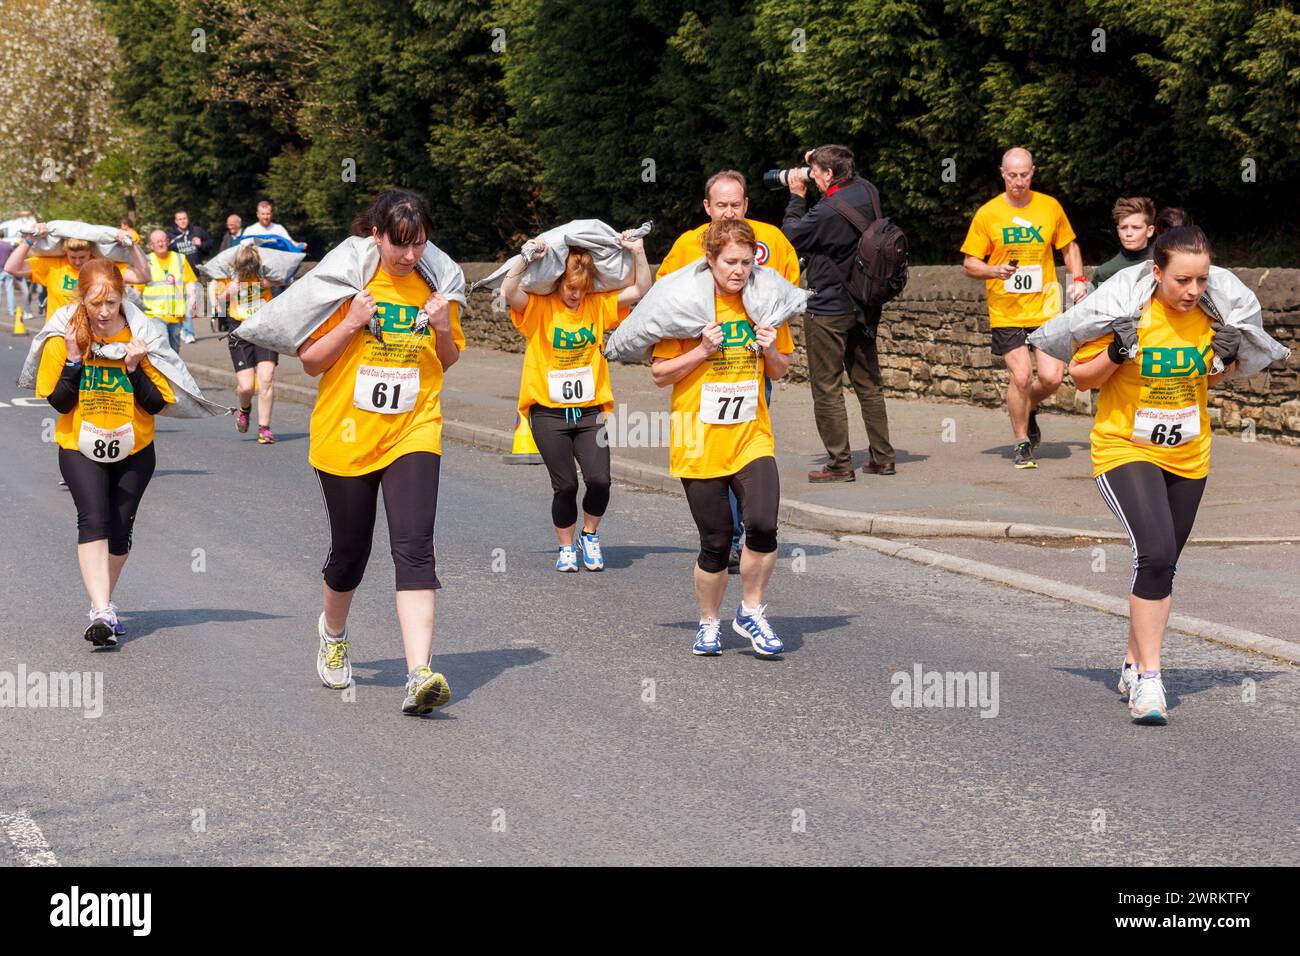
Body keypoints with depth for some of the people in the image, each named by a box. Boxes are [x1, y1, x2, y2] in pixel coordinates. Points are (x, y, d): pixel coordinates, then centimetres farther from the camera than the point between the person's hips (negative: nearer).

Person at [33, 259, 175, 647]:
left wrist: (134, 367, -20)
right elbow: (60, 403, -7)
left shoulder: (139, 337, -6)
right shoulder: (64, 339, -6)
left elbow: (157, 403, -5)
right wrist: (74, 359, -19)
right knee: (94, 519, -21)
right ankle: (101, 612, -29)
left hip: (133, 449, 2)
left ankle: (103, 605, 28)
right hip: (80, 446, -2)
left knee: (120, 528, 6)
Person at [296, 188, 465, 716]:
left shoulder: (433, 285, 3)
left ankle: (420, 674, -23)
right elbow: (310, 360, -3)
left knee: (414, 548, -16)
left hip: (412, 434, 1)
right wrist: (351, 324, -19)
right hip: (346, 436, -1)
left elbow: (448, 361, 15)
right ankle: (333, 633, 44)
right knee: (350, 552, 12)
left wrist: (443, 329, -6)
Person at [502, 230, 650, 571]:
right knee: (565, 484, -4)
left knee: (599, 480, -10)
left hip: (589, 410, 2)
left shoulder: (598, 305, 4)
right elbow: (508, 292, -22)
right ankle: (566, 547, 18)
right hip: (549, 411, -2)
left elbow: (642, 291, 1)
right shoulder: (539, 307, -5)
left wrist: (638, 254, -9)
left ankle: (590, 536, 17)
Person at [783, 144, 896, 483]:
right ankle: (882, 457, 18)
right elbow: (853, 178, 24)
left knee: (826, 386, 1)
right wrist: (820, 159, 11)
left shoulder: (827, 212, -24)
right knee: (868, 383, 15)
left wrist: (797, 197, 1)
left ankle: (839, 463, 1)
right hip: (863, 309, 8)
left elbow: (790, 235, -9)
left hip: (828, 310, -8)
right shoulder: (866, 191, -1)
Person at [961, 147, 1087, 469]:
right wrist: (995, 271, -18)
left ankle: (1029, 409, 29)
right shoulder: (987, 214, -3)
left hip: (1046, 307, 2)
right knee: (1021, 376, -10)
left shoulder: (1050, 207, 4)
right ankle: (1022, 443, 10)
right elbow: (970, 264, 1)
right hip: (1006, 312, -2)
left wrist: (1078, 279, 3)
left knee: (1051, 377, -6)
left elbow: (1069, 247, 19)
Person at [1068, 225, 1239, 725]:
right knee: (1156, 553, -23)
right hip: (1125, 452, -5)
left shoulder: (1209, 315, -4)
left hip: (1188, 458, 5)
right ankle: (1148, 679, -17)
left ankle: (1134, 665, 32)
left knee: (1161, 567, 14)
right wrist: (1115, 354, -26)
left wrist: (1227, 359, -7)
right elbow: (1080, 376, -9)